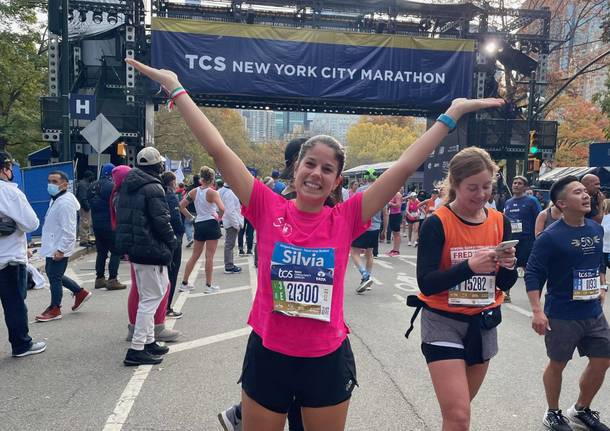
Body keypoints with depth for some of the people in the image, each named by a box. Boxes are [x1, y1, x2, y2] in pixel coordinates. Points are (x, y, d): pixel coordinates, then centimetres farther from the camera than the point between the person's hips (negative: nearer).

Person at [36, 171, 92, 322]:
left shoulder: (65, 203, -21)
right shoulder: (56, 200, 13)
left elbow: (68, 231, -25)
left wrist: (61, 249, -24)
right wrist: (55, 247, 20)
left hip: (59, 248, -10)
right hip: (52, 247, 10)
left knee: (55, 277, 0)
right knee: (52, 274, 18)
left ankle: (54, 309, 15)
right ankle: (80, 292, 29)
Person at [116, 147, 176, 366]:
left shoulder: (127, 186, 12)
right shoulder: (153, 188, -16)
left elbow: (121, 217, 17)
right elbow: (162, 221, -18)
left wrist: (127, 245, 19)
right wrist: (172, 242, -3)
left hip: (134, 249, 10)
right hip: (151, 250, -9)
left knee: (146, 296, 18)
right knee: (151, 297, -3)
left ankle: (149, 341, 27)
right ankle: (137, 350, -2)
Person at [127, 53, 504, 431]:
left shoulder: (346, 219, -7)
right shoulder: (268, 209, -8)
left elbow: (404, 167, -7)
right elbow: (218, 150, -10)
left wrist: (452, 114, -5)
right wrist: (176, 88, -8)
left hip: (328, 360, 1)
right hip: (268, 355, 0)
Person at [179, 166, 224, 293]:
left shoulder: (194, 192, 4)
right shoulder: (212, 193, -11)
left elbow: (181, 206, 7)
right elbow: (222, 208, -23)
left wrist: (191, 217, 10)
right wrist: (219, 217, -5)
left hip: (199, 224, 5)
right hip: (211, 224, -5)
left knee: (195, 255, 15)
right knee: (209, 256, 2)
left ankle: (184, 283, 19)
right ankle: (208, 285, 9)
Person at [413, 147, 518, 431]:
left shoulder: (500, 222, 1)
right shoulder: (437, 223, -15)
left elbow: (506, 285, 5)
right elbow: (426, 283, -20)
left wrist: (508, 266, -17)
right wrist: (469, 266, -31)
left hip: (483, 323, 5)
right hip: (443, 323, -5)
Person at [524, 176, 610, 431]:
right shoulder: (551, 236, -17)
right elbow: (533, 273, -17)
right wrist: (537, 311, -22)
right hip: (562, 316, -6)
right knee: (557, 364, 10)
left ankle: (581, 410, 36)